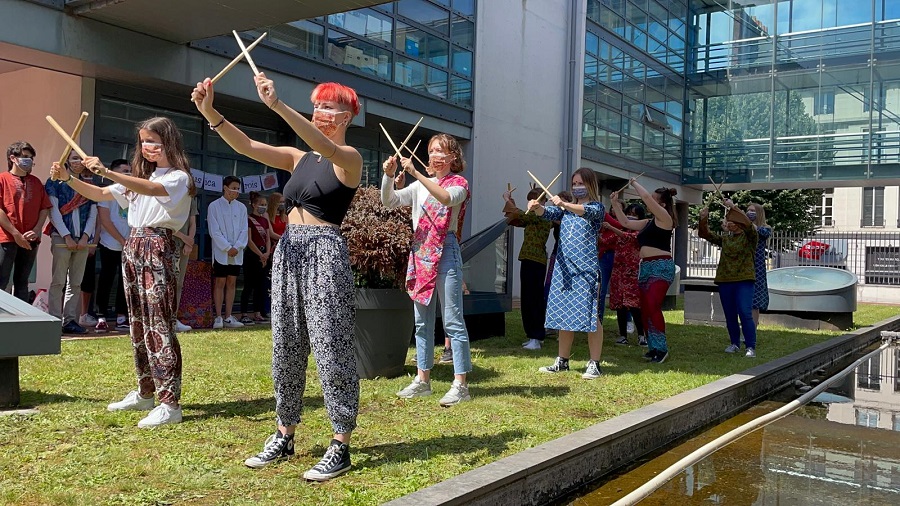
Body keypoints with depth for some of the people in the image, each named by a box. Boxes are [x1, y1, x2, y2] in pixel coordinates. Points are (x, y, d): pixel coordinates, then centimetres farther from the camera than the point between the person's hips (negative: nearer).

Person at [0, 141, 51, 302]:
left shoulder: (36, 182, 14)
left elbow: (45, 208, 10)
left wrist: (36, 230, -5)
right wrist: (15, 234, -12)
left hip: (30, 240, 4)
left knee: (22, 282, 10)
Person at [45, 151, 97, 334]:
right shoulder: (55, 183, 5)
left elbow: (93, 214, 10)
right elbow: (54, 211, -3)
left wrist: (85, 236, -4)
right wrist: (67, 236, -11)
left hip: (82, 239, 4)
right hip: (61, 237, -4)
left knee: (75, 283, 4)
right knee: (58, 281, -6)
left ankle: (70, 320, 7)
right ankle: (55, 320, -4)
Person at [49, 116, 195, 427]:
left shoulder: (179, 178, -6)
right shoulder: (139, 176, 19)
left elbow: (152, 188, -26)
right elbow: (101, 195, 17)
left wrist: (106, 172, -35)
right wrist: (68, 179, 1)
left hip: (158, 248, -8)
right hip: (133, 247, 8)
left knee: (159, 325, -13)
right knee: (138, 325, 12)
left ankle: (170, 403, -12)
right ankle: (145, 393, 22)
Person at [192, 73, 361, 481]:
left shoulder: (349, 158, -2)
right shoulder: (298, 158, 16)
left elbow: (324, 147, -25)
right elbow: (248, 147, 6)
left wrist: (277, 105, -34)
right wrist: (210, 113, -9)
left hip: (325, 252, -7)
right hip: (289, 251, 7)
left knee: (331, 349, -5)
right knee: (285, 349, 11)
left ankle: (341, 446, 2)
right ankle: (284, 436, 22)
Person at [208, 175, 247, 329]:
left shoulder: (241, 207, 10)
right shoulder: (214, 206, -1)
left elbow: (244, 230, 6)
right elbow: (214, 231, -6)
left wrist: (237, 247, -8)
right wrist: (227, 248, -13)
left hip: (237, 252, 4)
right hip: (221, 251, -4)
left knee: (232, 283, 5)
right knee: (220, 283, -3)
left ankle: (228, 317, 8)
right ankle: (218, 317, -1)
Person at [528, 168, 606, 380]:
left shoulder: (597, 207, 1)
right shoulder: (566, 208, 16)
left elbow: (586, 211, -21)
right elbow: (548, 213, -1)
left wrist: (563, 203, -37)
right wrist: (537, 208, -24)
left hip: (586, 269, -5)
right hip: (564, 267, 6)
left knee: (590, 314, -6)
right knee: (563, 314, 9)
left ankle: (594, 364, 1)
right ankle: (562, 361, 18)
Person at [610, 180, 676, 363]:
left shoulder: (664, 218, -6)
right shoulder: (648, 222, 18)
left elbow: (645, 196, -15)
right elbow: (625, 222, 24)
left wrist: (634, 183, 0)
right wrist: (615, 205, 16)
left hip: (661, 267, -9)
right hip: (646, 266, 9)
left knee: (652, 307, -18)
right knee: (645, 309, 5)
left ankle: (661, 349, -12)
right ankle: (653, 347, 10)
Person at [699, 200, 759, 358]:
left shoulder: (750, 237, 0)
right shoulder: (724, 238, 13)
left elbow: (748, 224, -20)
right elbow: (705, 234, 8)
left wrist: (734, 207, -22)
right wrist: (703, 219, -7)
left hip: (744, 280, -5)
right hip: (725, 280, 5)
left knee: (745, 313, -15)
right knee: (730, 315, 10)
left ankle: (751, 347, -9)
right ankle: (735, 343, 25)